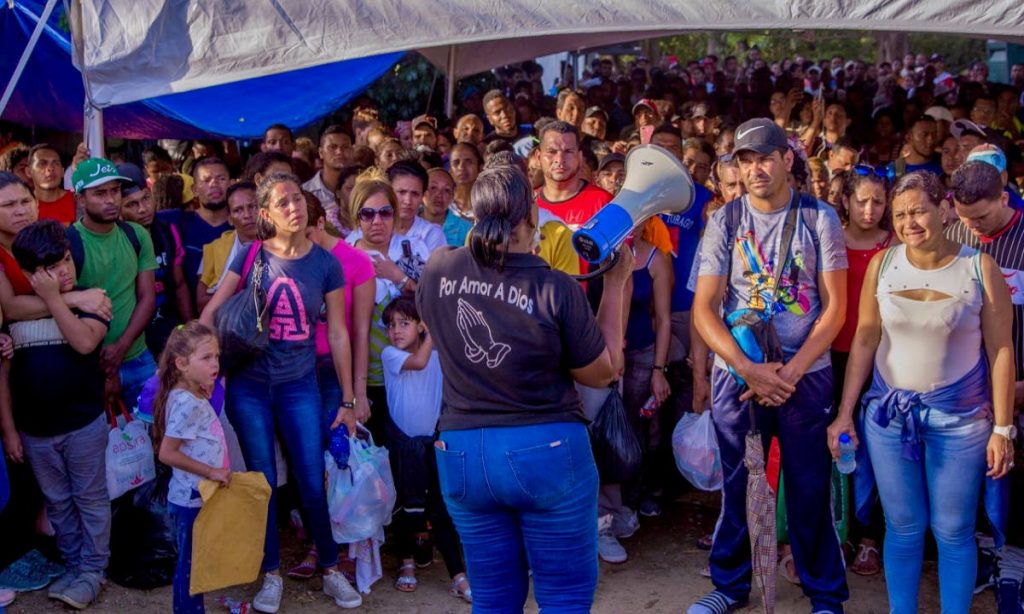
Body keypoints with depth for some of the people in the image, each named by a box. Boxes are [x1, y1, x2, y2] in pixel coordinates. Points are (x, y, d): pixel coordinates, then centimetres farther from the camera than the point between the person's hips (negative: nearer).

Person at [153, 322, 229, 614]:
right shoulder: (187, 403, -23)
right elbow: (167, 453, -24)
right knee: (190, 562, 4)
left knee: (195, 561, 19)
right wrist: (211, 472, -22)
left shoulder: (195, 397, 6)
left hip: (199, 495, 9)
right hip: (192, 499, -9)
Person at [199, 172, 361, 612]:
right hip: (249, 385, 0)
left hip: (299, 385, 0)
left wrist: (348, 401, 1)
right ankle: (271, 575, 21)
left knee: (313, 482, 2)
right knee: (263, 482, 7)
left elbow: (338, 333, 0)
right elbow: (210, 312, -1)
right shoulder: (251, 255, -4)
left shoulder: (325, 262, -2)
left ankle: (331, 571, 19)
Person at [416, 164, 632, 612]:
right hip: (546, 453, -4)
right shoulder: (556, 289, -16)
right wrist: (616, 285, 2)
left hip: (462, 453, 4)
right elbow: (603, 372, -2)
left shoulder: (437, 270, -5)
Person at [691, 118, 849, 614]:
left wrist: (790, 372, -13)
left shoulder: (819, 218, -2)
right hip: (736, 374, 1)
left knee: (811, 489, 4)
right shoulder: (724, 221, -1)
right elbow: (704, 308, -4)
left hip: (805, 374, -1)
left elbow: (834, 306, -3)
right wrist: (750, 370, -14)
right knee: (737, 485, 10)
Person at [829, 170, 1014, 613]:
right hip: (888, 412, 2)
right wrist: (844, 413, 2)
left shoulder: (980, 268, -7)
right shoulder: (882, 264, -1)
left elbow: (1001, 350, -4)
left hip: (959, 418, -2)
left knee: (953, 531, 6)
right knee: (903, 528, 11)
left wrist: (1002, 428, -5)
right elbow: (864, 340, 4)